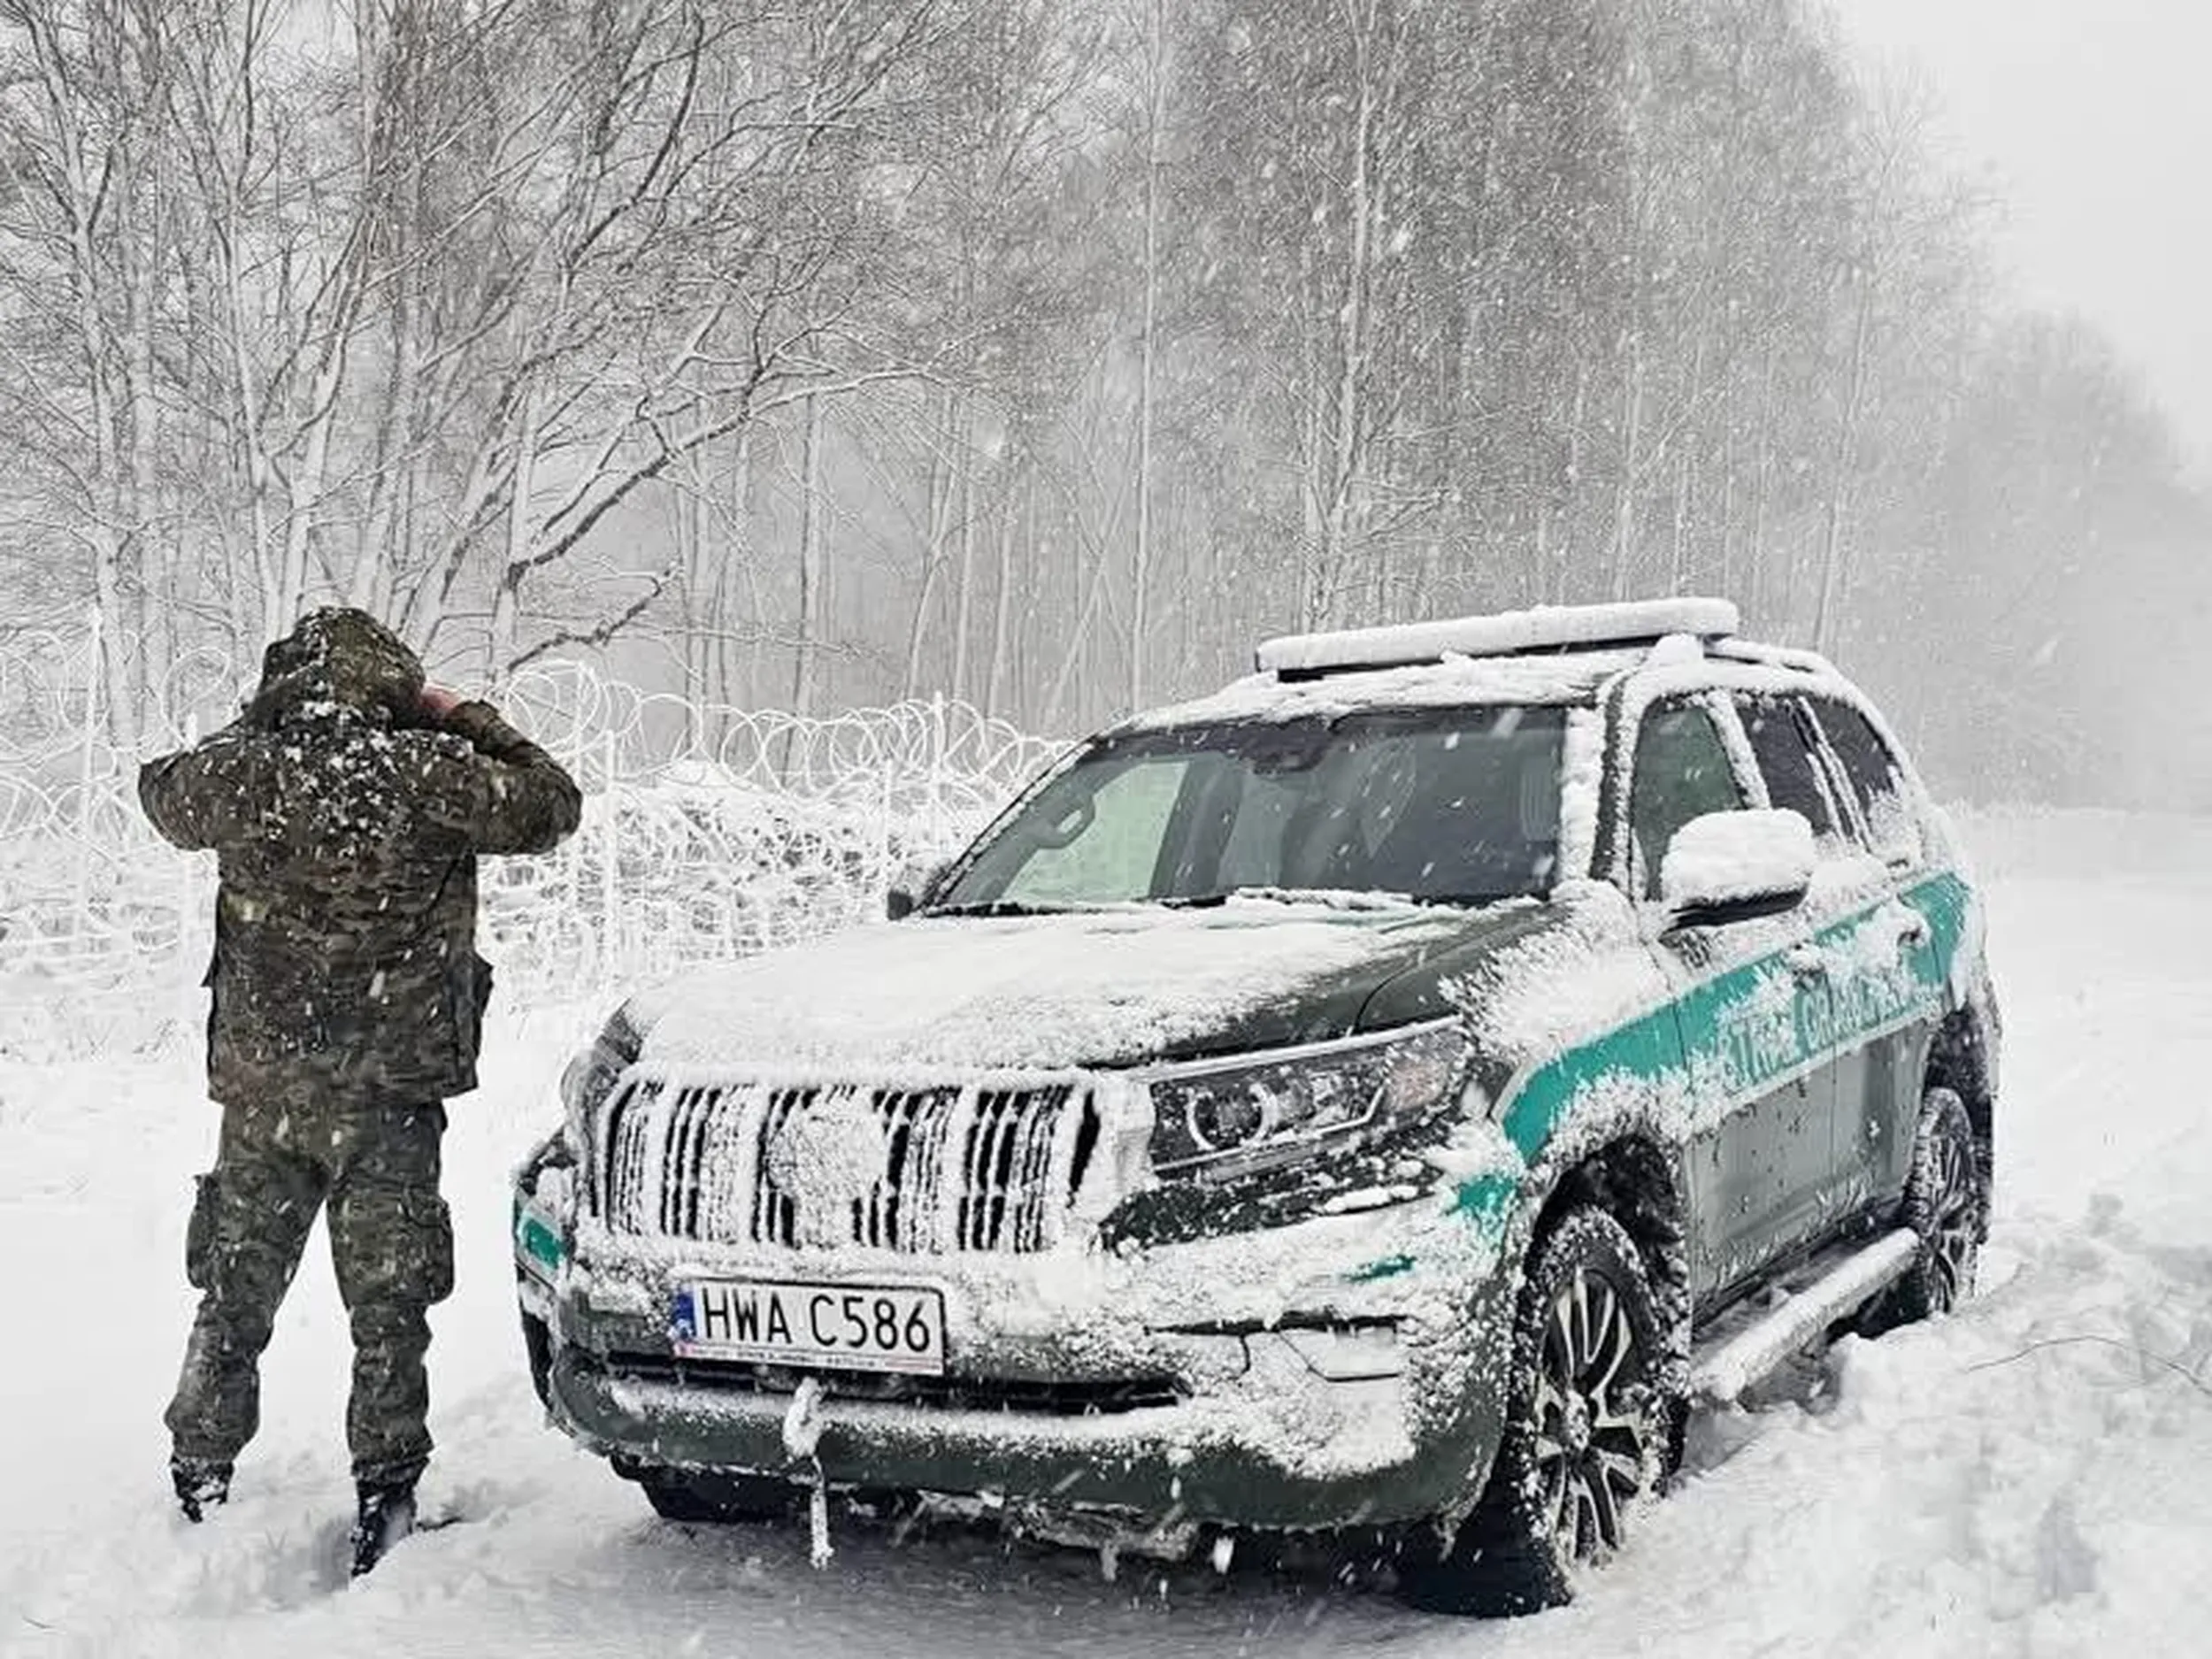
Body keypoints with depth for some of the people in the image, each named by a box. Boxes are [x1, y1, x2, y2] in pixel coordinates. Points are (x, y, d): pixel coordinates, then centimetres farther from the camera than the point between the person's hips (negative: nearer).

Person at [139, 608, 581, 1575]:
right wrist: (462, 723, 9)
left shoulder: (240, 772, -2)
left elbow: (162, 791, 20)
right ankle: (383, 1507, 8)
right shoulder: (424, 772, -12)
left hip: (257, 1084, 3)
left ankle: (199, 1493, 25)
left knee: (234, 1297, 17)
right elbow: (550, 807, 1)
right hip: (387, 1089, -3)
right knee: (388, 1305, 8)